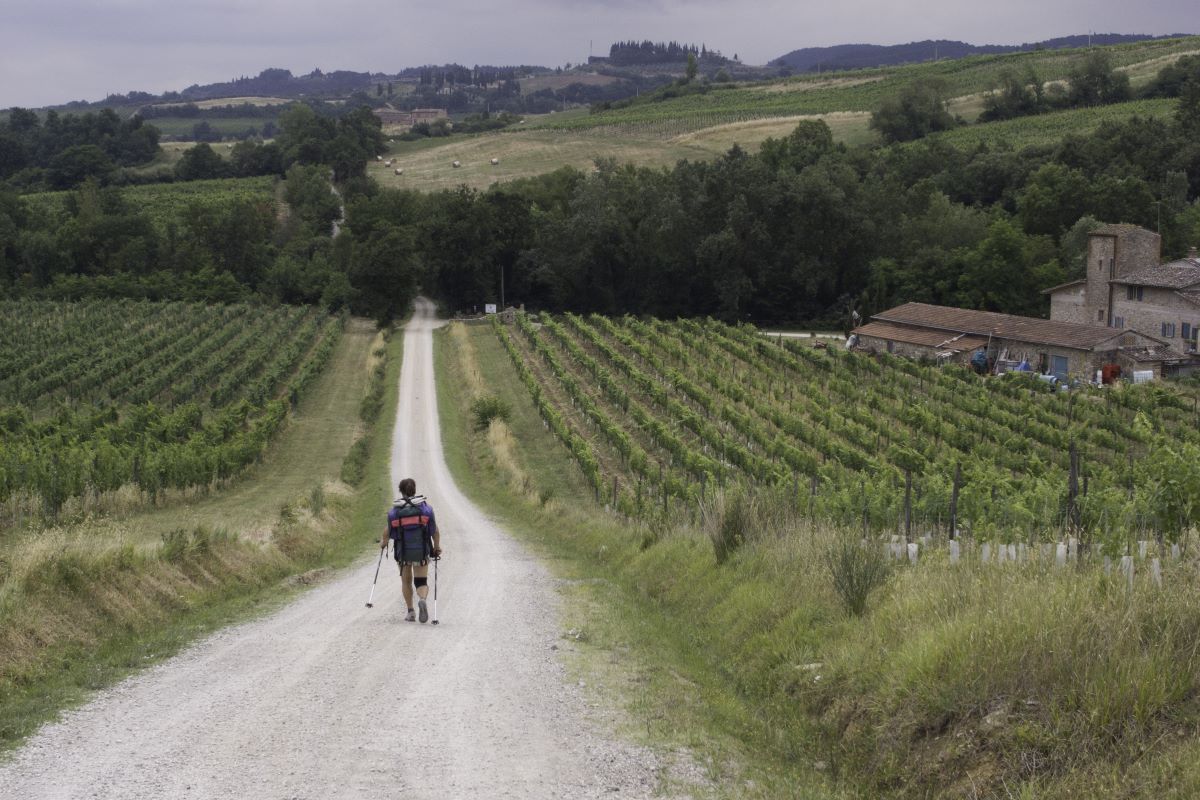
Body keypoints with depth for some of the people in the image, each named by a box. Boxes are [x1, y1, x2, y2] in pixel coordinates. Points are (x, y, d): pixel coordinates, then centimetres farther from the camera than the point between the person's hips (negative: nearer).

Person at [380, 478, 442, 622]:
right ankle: (422, 599, -27)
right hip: (422, 552, 0)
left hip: (402, 552, 0)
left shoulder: (394, 510, -4)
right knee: (421, 582, 5)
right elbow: (435, 531, -1)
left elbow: (388, 532, 1)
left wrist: (383, 542, 22)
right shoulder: (426, 508, -2)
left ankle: (410, 612, 22)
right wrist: (437, 547, 15)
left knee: (406, 581, 20)